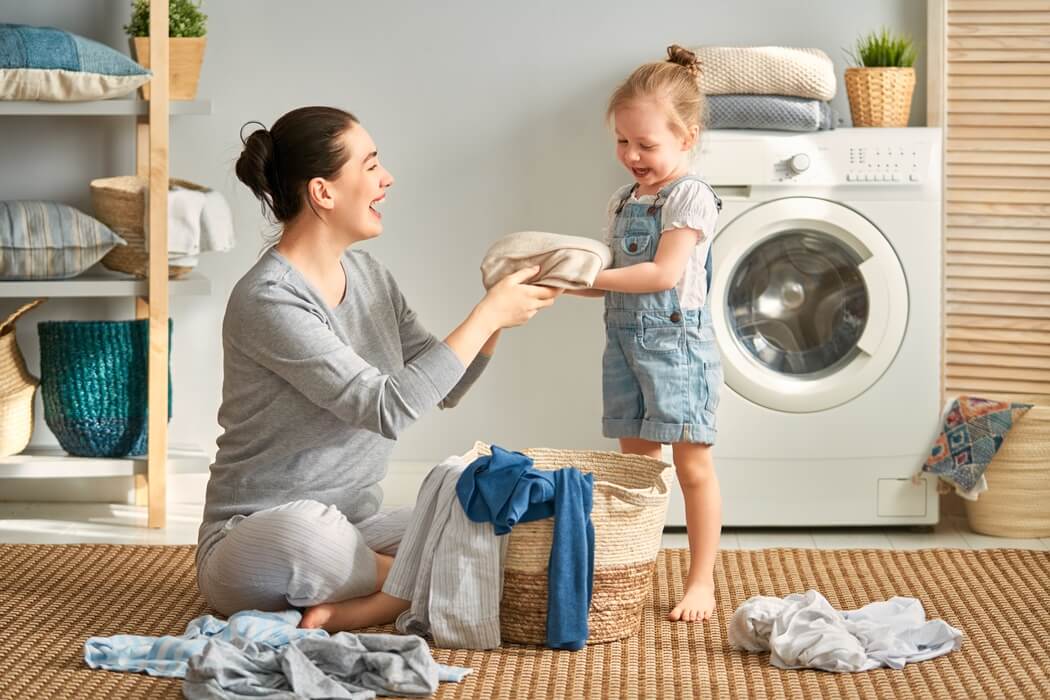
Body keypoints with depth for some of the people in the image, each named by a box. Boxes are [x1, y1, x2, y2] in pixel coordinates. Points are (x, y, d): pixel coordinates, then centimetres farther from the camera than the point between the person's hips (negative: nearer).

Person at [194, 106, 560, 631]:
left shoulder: (365, 272, 7)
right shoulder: (269, 301, -20)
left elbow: (444, 387, 14)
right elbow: (388, 408, -25)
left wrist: (499, 314, -3)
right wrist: (487, 315, -18)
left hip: (358, 527, 7)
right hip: (257, 542, -7)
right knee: (303, 532, -42)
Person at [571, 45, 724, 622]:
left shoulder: (689, 197, -12)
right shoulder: (623, 200, 12)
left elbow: (663, 273, -22)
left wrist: (590, 275, -22)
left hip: (677, 341, -8)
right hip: (624, 340, 8)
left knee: (692, 466, -2)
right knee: (636, 464, 12)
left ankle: (701, 581, 4)